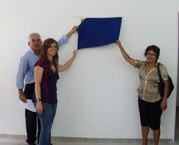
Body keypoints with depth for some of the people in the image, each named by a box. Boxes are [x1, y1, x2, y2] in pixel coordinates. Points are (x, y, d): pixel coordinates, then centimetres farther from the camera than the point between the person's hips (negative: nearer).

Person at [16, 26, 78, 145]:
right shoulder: (26, 57, -8)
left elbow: (58, 43, 13)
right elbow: (20, 75, -9)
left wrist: (71, 32, 17)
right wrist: (21, 92, -15)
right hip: (31, 88, -4)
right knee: (31, 116, 5)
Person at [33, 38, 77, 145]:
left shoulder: (54, 64, 14)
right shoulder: (41, 62, -9)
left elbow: (64, 67, 37)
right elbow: (37, 83, -13)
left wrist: (74, 56, 39)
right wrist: (38, 101, -19)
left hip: (52, 100, 7)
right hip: (43, 100, -7)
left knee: (48, 127, 9)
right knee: (46, 127, -10)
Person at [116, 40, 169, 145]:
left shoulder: (161, 68, -15)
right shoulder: (142, 64, -2)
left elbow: (166, 84, -12)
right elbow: (128, 58, 3)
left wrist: (164, 100, -14)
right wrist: (120, 46, 1)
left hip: (155, 101, -5)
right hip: (142, 99, 5)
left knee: (155, 125, 8)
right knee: (144, 123, 17)